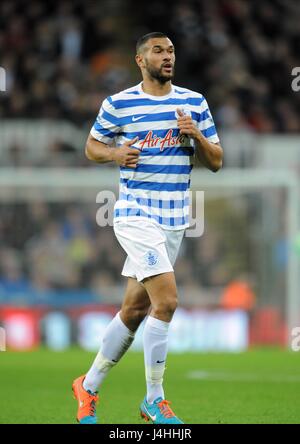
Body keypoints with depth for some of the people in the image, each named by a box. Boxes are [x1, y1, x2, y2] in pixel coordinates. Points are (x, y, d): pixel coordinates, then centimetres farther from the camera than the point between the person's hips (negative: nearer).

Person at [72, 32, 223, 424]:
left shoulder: (194, 102, 7)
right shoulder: (118, 104, -2)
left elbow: (216, 162, 9)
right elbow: (92, 146, 10)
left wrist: (197, 135, -11)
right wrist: (115, 153, -11)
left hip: (175, 220, 5)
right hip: (135, 213, -5)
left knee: (135, 309, 10)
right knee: (166, 301, -19)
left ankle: (89, 386, 27)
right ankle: (154, 400, -8)